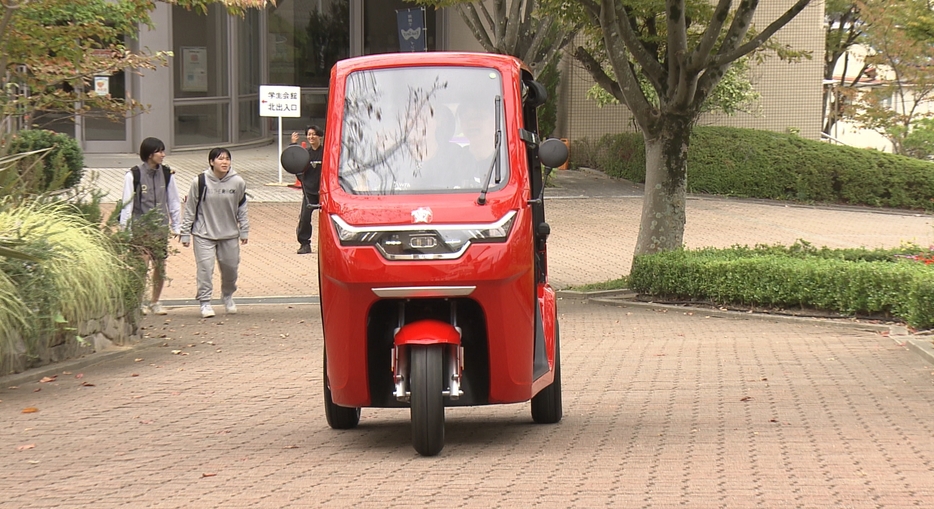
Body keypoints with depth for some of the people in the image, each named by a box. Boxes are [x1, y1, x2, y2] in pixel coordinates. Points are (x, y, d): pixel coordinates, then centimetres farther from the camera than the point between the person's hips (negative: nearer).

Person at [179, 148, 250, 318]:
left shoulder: (238, 182, -5)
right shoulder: (200, 182, -11)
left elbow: (242, 208, 8)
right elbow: (190, 209, -3)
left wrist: (244, 231, 8)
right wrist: (185, 233, -3)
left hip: (230, 234, 3)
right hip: (204, 234, -3)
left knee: (231, 267, 9)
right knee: (205, 268, -10)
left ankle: (228, 296, 35)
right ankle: (205, 302, 0)